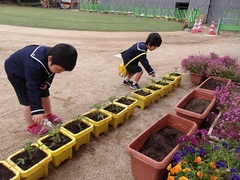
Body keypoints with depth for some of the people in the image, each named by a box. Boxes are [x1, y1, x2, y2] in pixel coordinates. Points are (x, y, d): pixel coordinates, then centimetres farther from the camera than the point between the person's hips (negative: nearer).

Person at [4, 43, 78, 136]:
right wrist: (37, 111, -42)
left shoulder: (55, 57, -23)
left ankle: (49, 115, 29)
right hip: (16, 71, -7)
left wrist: (47, 82, -17)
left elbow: (50, 72, -1)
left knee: (45, 94, 8)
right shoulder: (34, 64, -45)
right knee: (28, 100, -10)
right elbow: (32, 88, -42)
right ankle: (31, 126, 6)